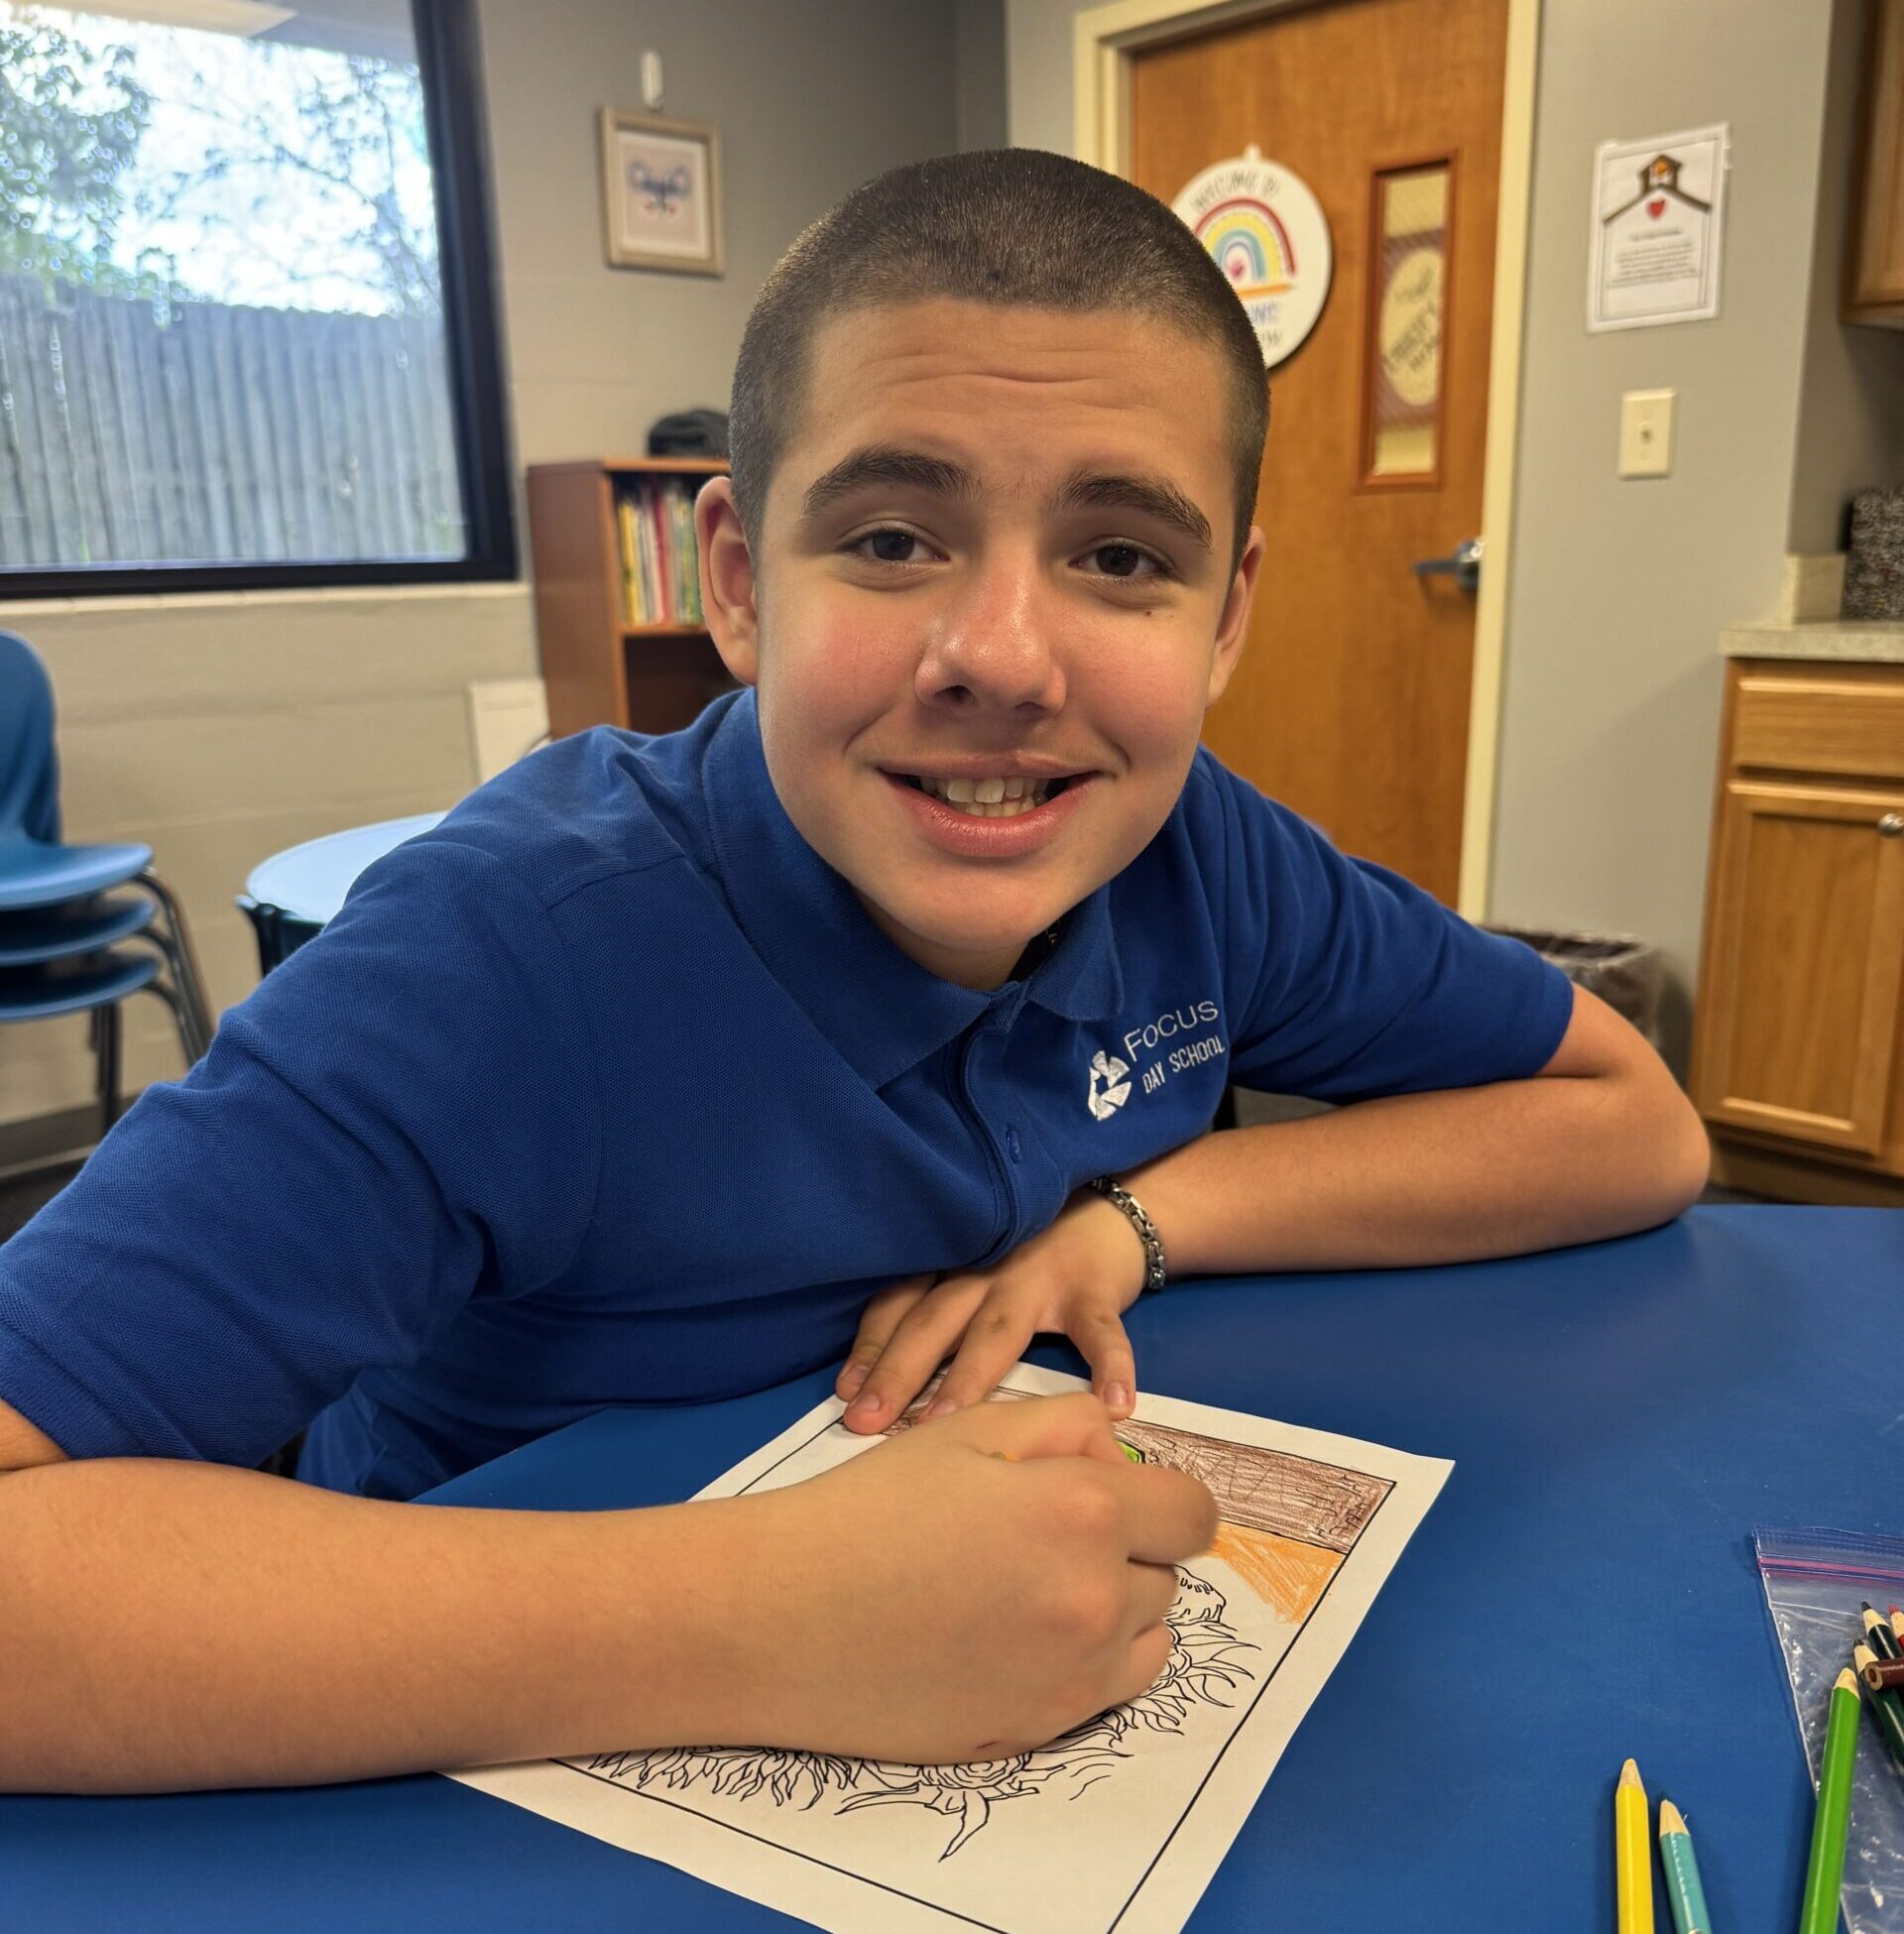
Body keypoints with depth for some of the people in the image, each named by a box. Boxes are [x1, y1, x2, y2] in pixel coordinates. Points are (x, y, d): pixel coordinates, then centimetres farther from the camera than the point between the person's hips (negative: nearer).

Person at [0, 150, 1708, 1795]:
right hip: (546, 1819, -2)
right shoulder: (516, 962, -26)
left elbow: (1639, 1129, -3)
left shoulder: (1190, 849, -11)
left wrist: (1139, 1212, -16)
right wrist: (751, 1627, -38)